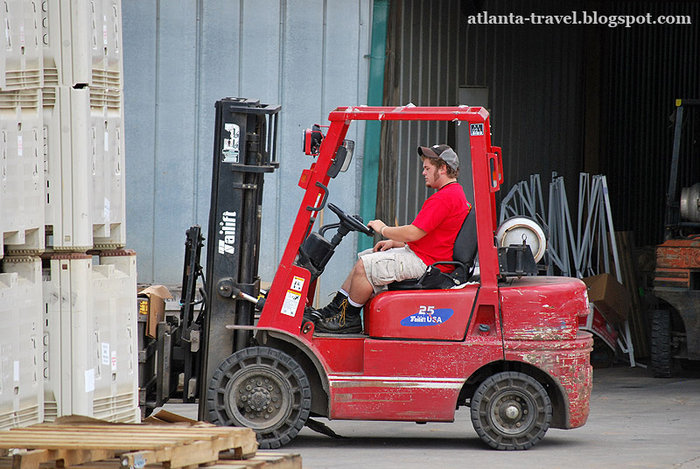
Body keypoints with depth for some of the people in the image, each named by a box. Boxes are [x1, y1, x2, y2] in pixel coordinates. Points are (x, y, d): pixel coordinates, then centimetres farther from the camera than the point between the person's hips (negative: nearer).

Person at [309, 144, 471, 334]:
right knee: (363, 258, 15)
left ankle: (349, 319, -1)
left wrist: (384, 229, -7)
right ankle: (335, 309, 16)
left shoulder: (444, 198, -20)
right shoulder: (456, 193, 16)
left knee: (364, 267, -15)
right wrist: (395, 243, 12)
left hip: (423, 262, -11)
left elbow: (413, 233, -24)